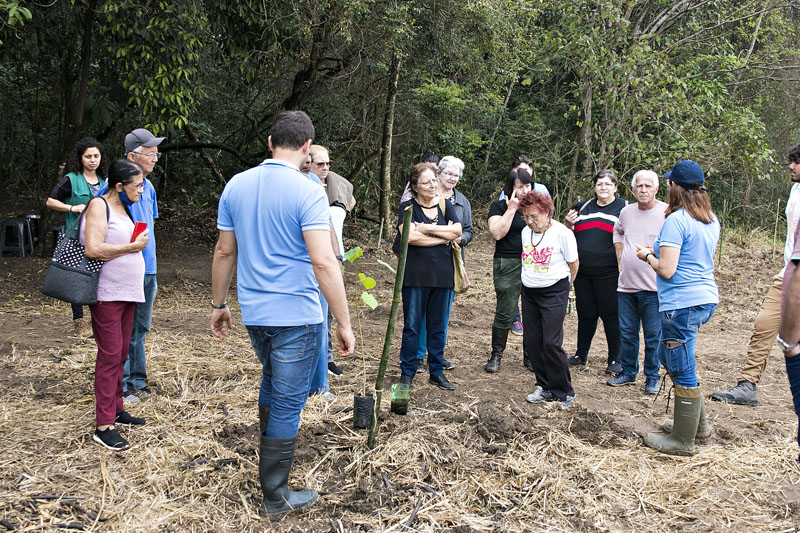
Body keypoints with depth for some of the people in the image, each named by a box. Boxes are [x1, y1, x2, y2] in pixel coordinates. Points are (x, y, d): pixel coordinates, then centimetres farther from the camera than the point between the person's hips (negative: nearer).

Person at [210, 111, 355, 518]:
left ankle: (271, 449, 44)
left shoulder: (236, 186, 3)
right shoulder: (307, 192, -15)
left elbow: (224, 252, 9)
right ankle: (275, 496, 16)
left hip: (253, 313, 6)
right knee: (288, 402, 5)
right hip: (297, 315, -6)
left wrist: (219, 304, 19)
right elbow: (323, 262, -21)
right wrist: (344, 323, -16)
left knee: (272, 379, 30)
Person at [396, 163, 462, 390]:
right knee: (412, 325, 1)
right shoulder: (408, 207, -1)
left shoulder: (445, 205, 11)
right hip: (415, 275, -3)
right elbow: (410, 236, -16)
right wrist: (444, 236, -9)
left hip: (442, 274, 3)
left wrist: (428, 229, -11)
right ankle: (407, 371, 14)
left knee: (438, 326, 10)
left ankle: (437, 372, 20)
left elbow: (457, 230, -4)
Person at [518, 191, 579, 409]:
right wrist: (531, 280, 16)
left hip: (554, 292, -6)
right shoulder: (526, 232, 3)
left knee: (551, 344, -9)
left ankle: (564, 392, 7)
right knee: (531, 341, 6)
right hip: (529, 292, 6)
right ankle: (545, 387, 20)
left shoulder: (562, 233, -13)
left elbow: (573, 264, -1)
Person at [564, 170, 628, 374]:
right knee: (586, 314, 13)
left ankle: (615, 359, 13)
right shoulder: (583, 206, 14)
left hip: (609, 274, -4)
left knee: (611, 315, 0)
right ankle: (581, 354, 26)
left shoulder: (625, 208, 2)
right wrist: (568, 224, -1)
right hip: (583, 273, 4)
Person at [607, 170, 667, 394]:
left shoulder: (667, 213, -8)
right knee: (626, 332, 13)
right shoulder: (626, 211, 9)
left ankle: (652, 377, 17)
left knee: (653, 335, 3)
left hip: (653, 286, -5)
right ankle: (628, 372, 27)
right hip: (626, 284, 5)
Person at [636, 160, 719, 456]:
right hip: (706, 298, 9)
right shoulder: (711, 220, 10)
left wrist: (648, 256, 0)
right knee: (668, 355, 24)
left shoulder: (676, 221, -16)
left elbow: (666, 270, -19)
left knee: (682, 371, 1)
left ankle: (683, 440, 12)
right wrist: (659, 251, 20)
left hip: (682, 304, -9)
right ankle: (697, 420, 33)